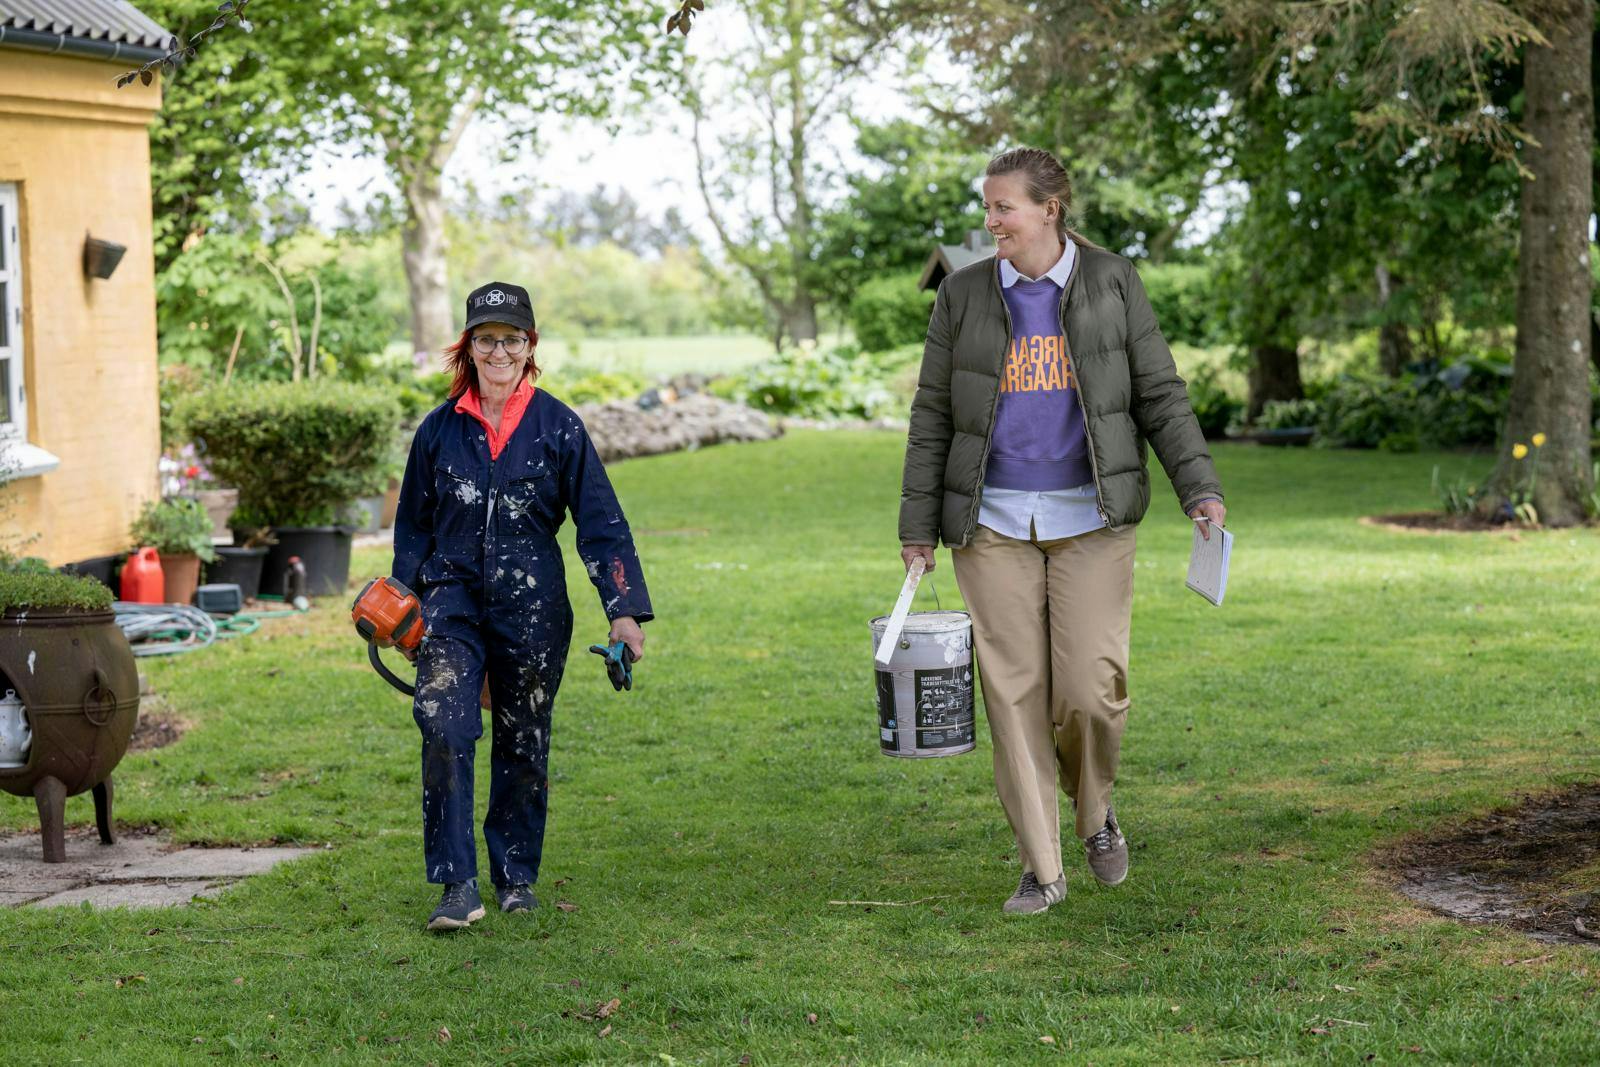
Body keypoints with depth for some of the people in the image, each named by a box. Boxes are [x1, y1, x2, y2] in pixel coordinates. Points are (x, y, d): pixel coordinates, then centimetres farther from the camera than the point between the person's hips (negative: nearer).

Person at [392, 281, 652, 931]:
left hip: (532, 608, 0)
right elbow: (413, 525, 15)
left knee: (523, 744, 9)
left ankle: (517, 876, 26)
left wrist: (624, 610, -8)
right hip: (453, 599, 1)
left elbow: (601, 523, 0)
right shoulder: (440, 429, 6)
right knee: (444, 729, -17)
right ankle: (457, 885, -17)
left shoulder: (558, 427, 0)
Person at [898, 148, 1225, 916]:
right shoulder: (965, 295, 3)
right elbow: (933, 415, 6)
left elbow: (1159, 394, 3)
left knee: (1090, 688, -9)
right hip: (994, 522, 1)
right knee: (1015, 693, -1)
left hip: (1091, 519, -1)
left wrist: (1199, 486, -8)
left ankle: (1095, 808, 23)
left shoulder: (1113, 285, 0)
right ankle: (1041, 868, 9)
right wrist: (918, 526, 3)